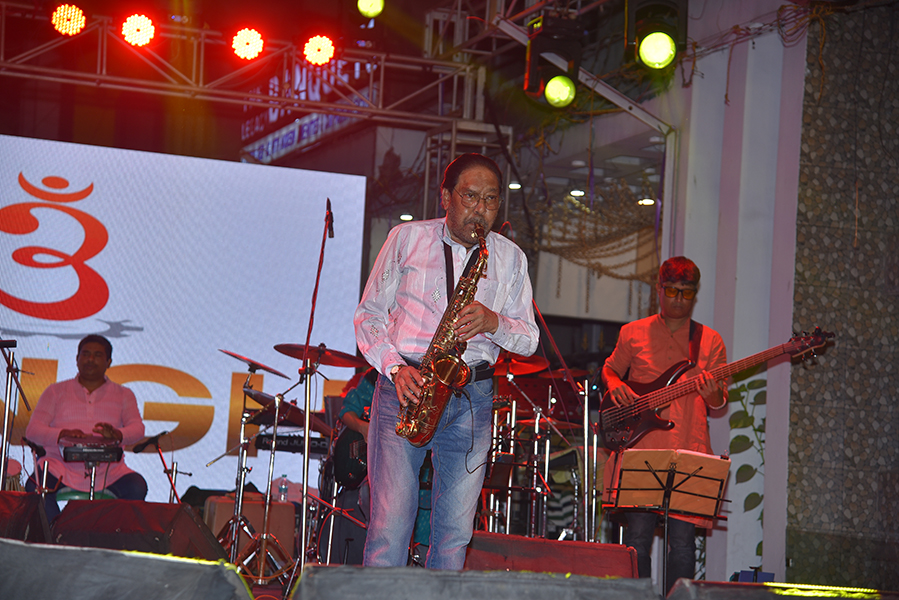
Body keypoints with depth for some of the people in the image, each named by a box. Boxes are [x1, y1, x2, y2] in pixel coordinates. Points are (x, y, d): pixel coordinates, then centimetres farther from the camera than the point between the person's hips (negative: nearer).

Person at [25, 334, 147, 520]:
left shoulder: (123, 395, 17)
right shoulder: (56, 391, 16)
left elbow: (137, 429, 0)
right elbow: (32, 430, 4)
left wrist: (116, 434, -26)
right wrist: (63, 434, -19)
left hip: (108, 471, 0)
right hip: (61, 467, 0)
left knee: (137, 488, -29)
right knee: (35, 487, -32)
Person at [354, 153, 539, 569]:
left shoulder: (510, 259, 12)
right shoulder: (406, 239, 7)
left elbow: (529, 339, 11)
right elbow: (369, 315, 7)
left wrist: (494, 323, -12)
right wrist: (395, 367, -10)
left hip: (472, 398, 2)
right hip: (405, 388, -2)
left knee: (455, 532, 1)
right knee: (390, 525, -11)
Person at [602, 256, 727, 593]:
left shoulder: (709, 341, 12)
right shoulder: (633, 334, 11)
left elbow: (720, 402, 11)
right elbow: (610, 369, 24)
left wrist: (712, 394, -12)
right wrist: (615, 385, 2)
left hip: (688, 451, 1)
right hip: (640, 446, 0)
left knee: (682, 538, -3)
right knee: (638, 534, -4)